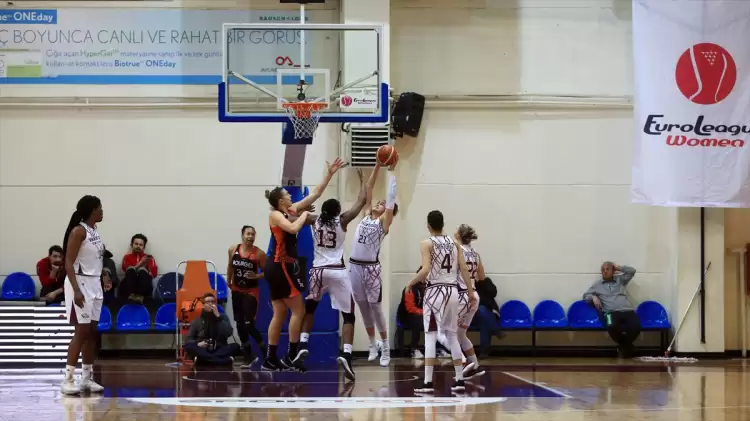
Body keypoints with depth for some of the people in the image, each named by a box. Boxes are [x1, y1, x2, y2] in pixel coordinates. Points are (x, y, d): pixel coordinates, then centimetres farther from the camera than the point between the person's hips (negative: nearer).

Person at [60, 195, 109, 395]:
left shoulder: (94, 231, 12)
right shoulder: (78, 231, -14)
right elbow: (68, 263, -18)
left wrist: (103, 280, 18)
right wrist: (76, 290, -27)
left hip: (94, 284, 9)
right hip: (80, 283, -9)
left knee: (92, 332, 8)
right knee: (81, 332, -11)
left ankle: (87, 378, 13)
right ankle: (67, 380, -10)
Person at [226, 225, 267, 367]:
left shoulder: (259, 253, -14)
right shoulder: (233, 250, -2)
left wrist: (256, 276, -25)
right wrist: (229, 281, 19)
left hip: (251, 292, -5)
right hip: (237, 291, 5)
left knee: (249, 325, -13)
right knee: (240, 325, 8)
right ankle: (248, 356, 20)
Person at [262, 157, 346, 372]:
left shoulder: (291, 211, 12)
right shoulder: (275, 215, -11)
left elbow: (315, 194, 13)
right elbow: (293, 228, -30)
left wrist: (330, 174, 10)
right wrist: (304, 216, -12)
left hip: (281, 267, 9)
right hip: (280, 267, -9)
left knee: (280, 313, 8)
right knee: (298, 310, -6)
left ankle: (270, 359, 8)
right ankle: (291, 356, -4)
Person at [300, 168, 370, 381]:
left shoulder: (315, 221, 3)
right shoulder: (342, 221, -3)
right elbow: (362, 200, 3)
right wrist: (362, 179, 17)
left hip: (318, 271, 3)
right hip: (337, 272, -3)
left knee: (309, 308, 28)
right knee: (348, 315, 0)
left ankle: (303, 344, 16)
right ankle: (346, 354, -20)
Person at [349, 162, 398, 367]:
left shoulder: (384, 222, -2)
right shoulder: (366, 216, 11)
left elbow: (391, 198, -7)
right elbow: (368, 190, 11)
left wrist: (392, 172, -6)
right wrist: (377, 166, 7)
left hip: (371, 267, -5)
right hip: (355, 266, 5)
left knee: (375, 307, -1)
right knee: (363, 308, 11)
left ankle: (385, 348, 7)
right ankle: (373, 345, 24)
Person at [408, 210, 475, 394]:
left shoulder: (427, 244, -6)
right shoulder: (454, 243, 9)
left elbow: (425, 270, -18)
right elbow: (464, 270, 5)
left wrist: (411, 283, -2)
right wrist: (471, 292, 9)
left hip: (435, 291, -5)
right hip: (452, 291, 5)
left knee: (430, 337, -4)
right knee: (452, 337, 13)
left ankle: (428, 382, -10)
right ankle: (460, 380, 12)